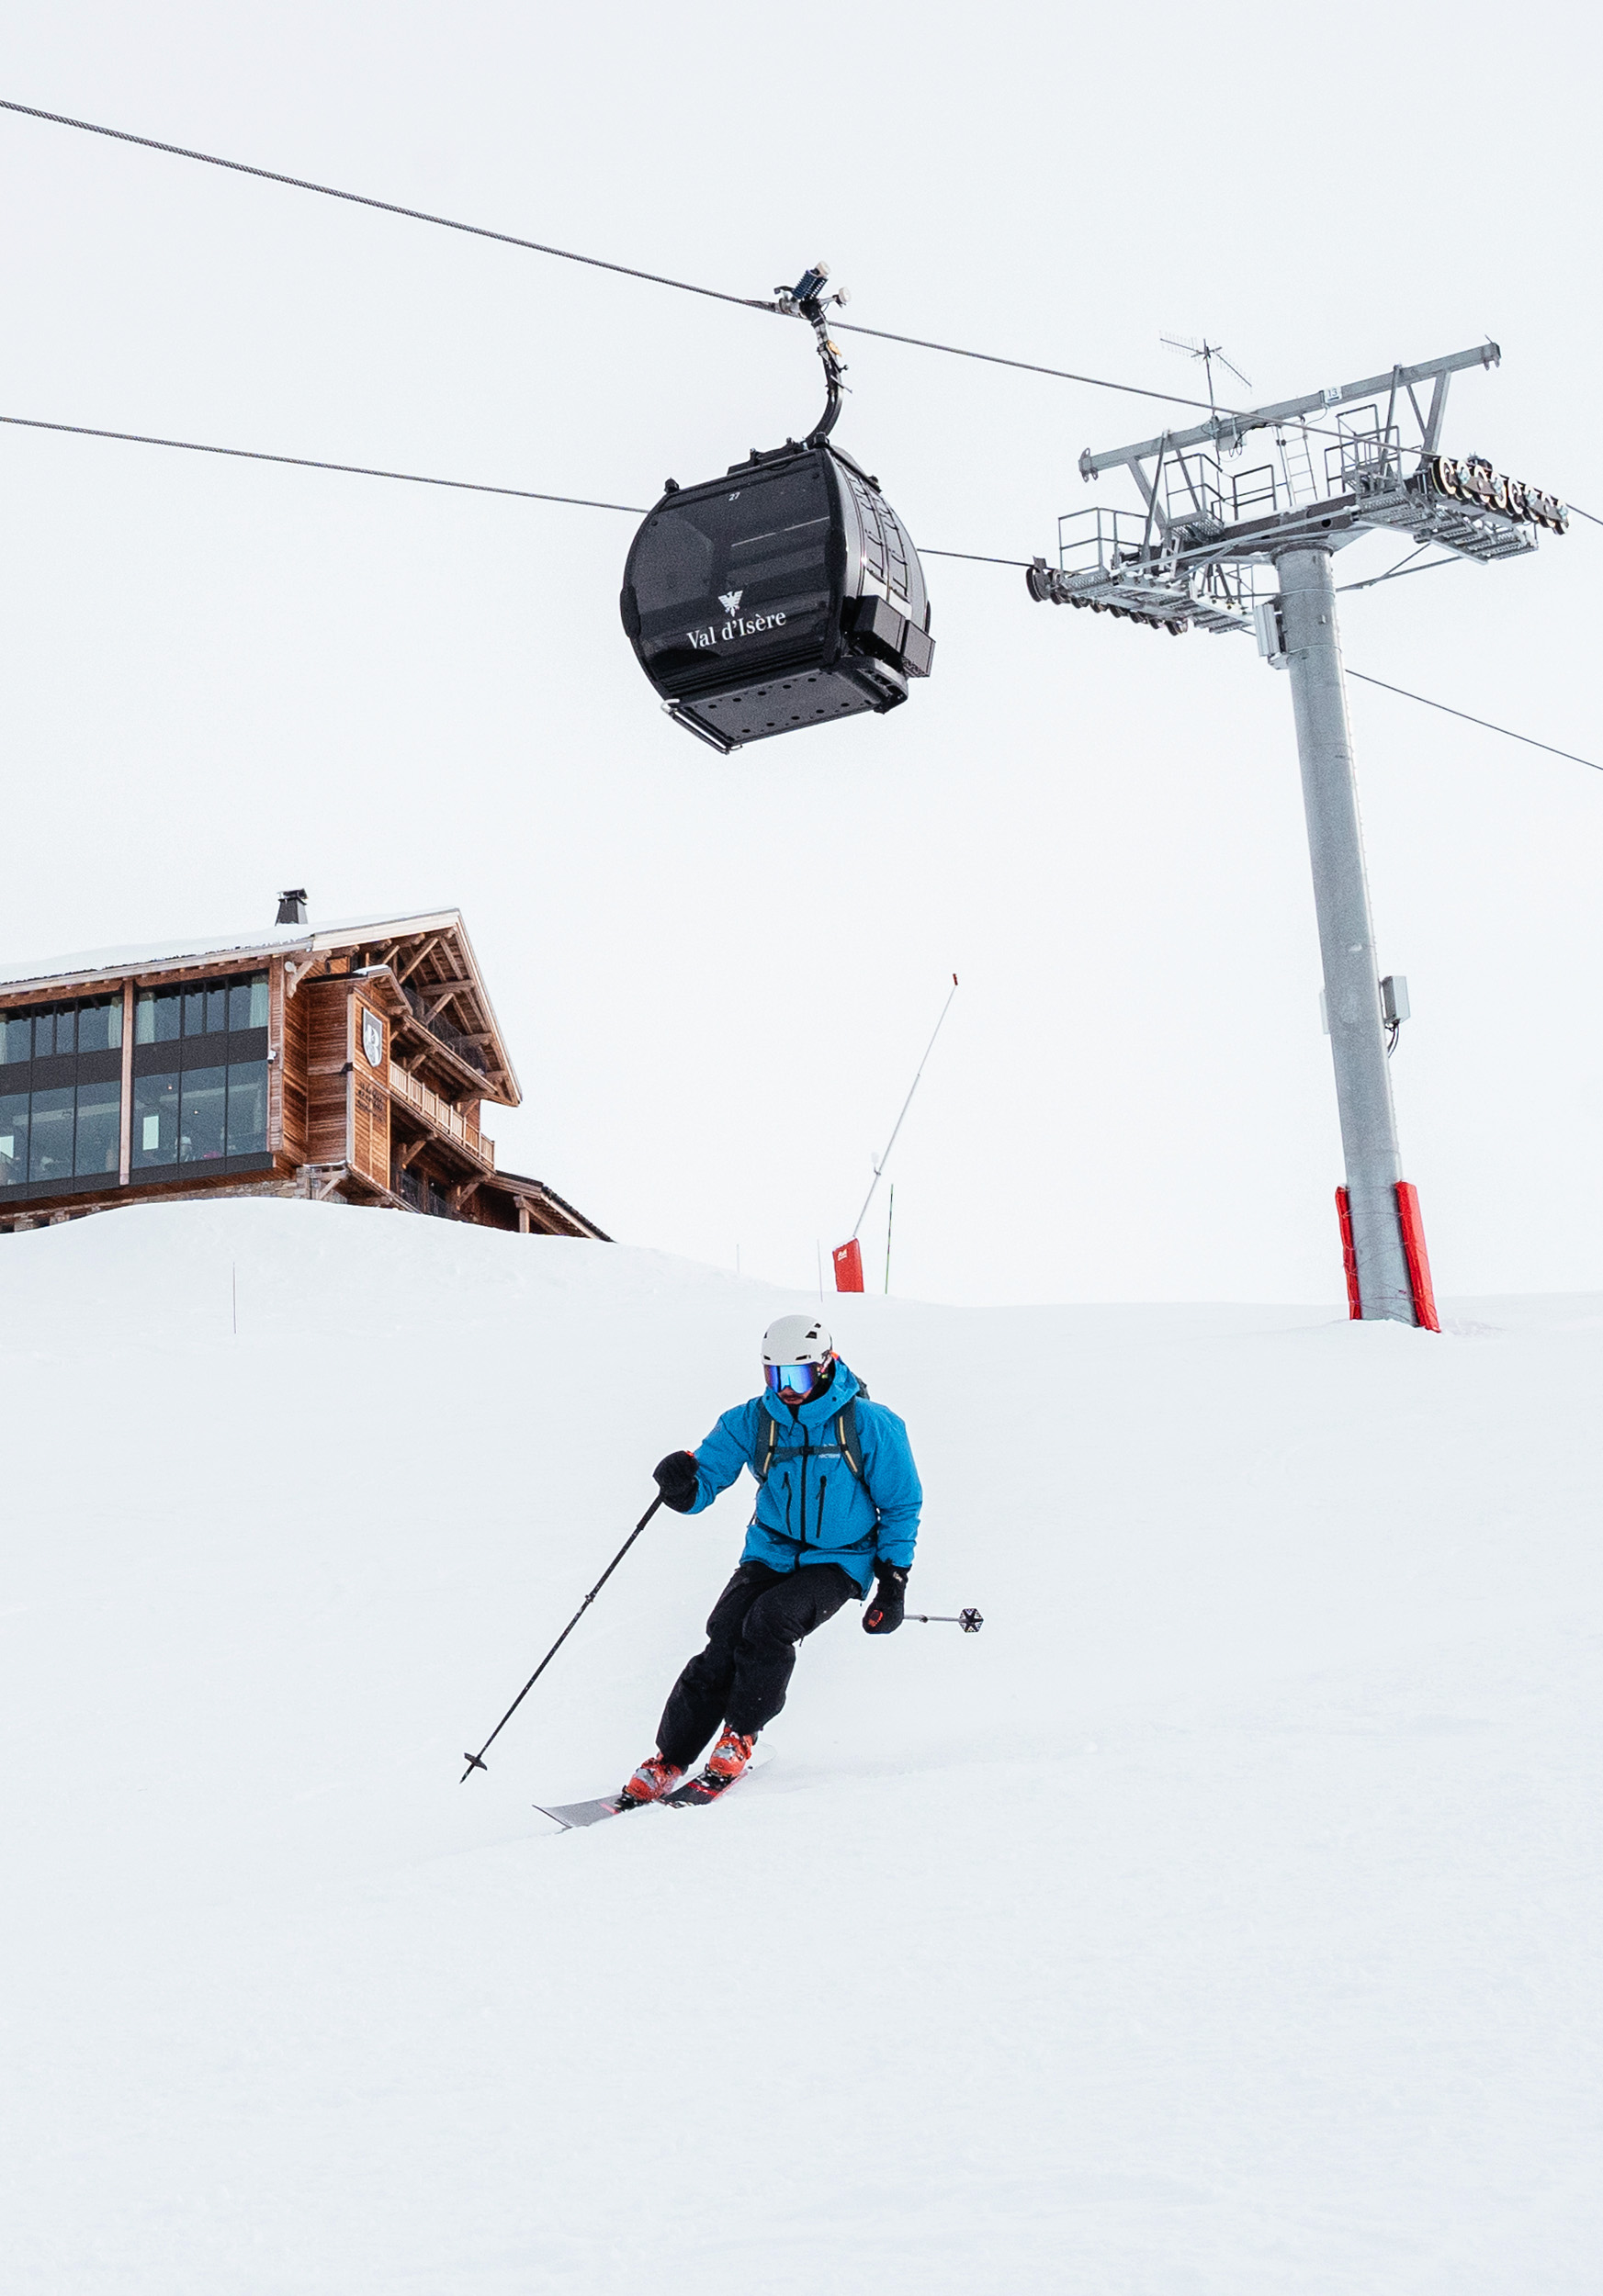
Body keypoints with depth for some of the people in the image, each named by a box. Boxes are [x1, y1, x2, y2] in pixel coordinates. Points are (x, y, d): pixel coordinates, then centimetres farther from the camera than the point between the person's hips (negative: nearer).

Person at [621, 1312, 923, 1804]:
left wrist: (893, 1583, -5)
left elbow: (901, 1506, -1)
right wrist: (683, 1488, -24)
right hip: (770, 1552, 3)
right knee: (725, 1644, -19)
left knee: (770, 1620, -29)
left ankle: (737, 1743, -12)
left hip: (839, 1561, -3)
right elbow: (708, 1476, 1)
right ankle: (666, 1764, -11)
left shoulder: (870, 1426, -10)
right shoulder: (752, 1422, -3)